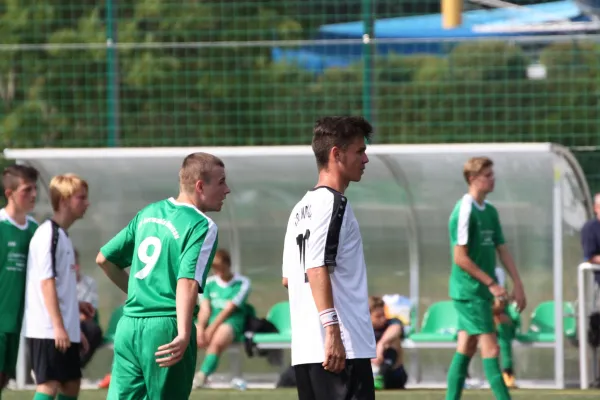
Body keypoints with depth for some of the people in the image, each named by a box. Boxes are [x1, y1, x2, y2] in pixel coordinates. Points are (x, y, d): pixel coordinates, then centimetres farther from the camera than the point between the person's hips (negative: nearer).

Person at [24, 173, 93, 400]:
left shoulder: (62, 235, 16)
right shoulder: (49, 234, -13)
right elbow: (46, 282, -18)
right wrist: (59, 327, -22)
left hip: (64, 330, 10)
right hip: (47, 330, -10)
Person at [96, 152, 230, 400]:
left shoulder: (148, 213, 15)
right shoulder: (203, 226, -8)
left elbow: (104, 258, 19)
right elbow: (187, 281, -23)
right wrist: (183, 335, -32)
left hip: (128, 325, 6)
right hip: (166, 329, -6)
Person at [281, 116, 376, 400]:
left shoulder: (303, 207, 19)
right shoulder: (332, 203, -9)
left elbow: (289, 277, 22)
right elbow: (317, 269, -19)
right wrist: (332, 330, -23)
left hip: (305, 350, 9)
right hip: (343, 349, -9)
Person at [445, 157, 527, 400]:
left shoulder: (490, 211, 12)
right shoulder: (464, 211, -15)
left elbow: (502, 250, 14)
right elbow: (460, 257, -18)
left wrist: (518, 285, 7)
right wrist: (491, 283, -18)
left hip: (482, 292, 9)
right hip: (469, 291, -9)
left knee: (466, 349, 11)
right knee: (490, 349, -10)